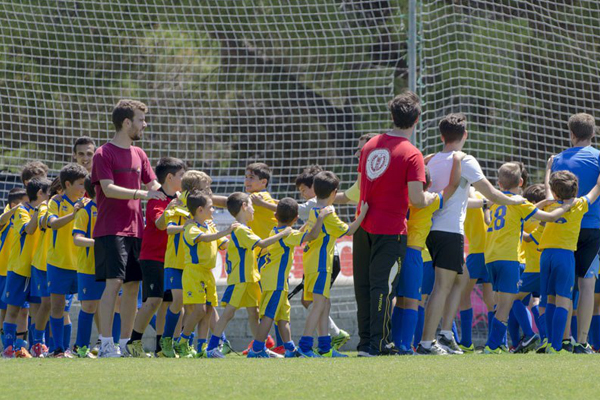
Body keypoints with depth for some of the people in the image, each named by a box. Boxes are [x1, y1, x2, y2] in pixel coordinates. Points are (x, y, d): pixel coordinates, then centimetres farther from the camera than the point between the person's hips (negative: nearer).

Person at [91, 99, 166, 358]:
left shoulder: (138, 154, 17)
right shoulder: (104, 154, -5)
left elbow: (152, 185, 21)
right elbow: (108, 188, -15)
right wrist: (141, 194, -24)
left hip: (135, 230, 7)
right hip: (111, 230, -7)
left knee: (133, 286, 5)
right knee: (114, 282, -15)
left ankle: (125, 342, 11)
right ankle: (106, 344, -15)